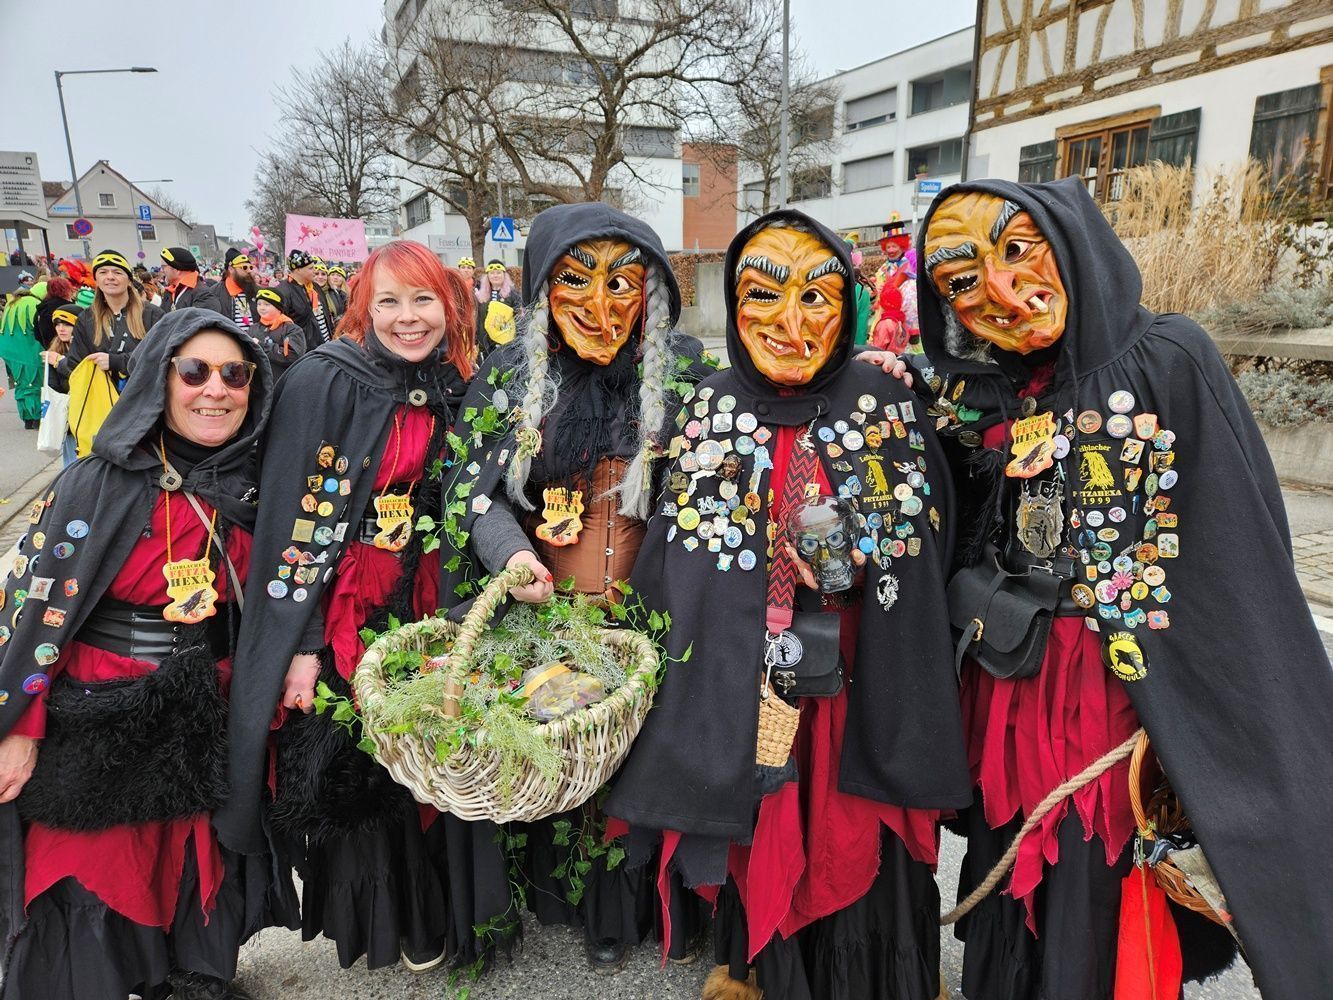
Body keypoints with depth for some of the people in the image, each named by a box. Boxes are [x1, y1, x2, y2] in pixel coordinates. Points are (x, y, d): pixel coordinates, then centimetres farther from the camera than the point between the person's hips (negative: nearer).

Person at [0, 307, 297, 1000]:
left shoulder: (250, 488, -1)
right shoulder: (100, 486, -15)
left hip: (206, 725, 4)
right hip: (96, 724, -4)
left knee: (199, 862, 18)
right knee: (94, 877, 11)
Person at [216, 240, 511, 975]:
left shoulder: (454, 388, 4)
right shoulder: (324, 382, -12)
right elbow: (298, 517, -14)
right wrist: (302, 642, -15)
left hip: (423, 609, 4)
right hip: (340, 612, -4)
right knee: (351, 769, 8)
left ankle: (425, 916, 37)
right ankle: (367, 918, 35)